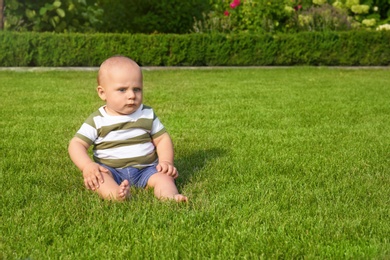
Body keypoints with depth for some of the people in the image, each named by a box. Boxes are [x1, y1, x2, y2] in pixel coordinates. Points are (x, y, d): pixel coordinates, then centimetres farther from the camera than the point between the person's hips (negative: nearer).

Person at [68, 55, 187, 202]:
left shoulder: (148, 115, 5)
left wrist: (166, 161, -11)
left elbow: (162, 139, 8)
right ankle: (115, 194, -55)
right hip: (110, 170, -2)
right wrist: (87, 166, -25)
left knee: (164, 176, -23)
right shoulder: (97, 121, -2)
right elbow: (76, 144, -6)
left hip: (145, 169, 2)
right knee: (94, 176, -30)